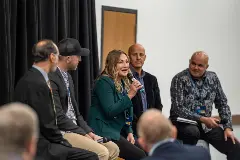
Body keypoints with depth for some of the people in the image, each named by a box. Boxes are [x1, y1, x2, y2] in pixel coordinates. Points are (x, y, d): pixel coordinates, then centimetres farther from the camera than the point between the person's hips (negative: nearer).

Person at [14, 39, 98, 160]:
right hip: (39, 147, -9)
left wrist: (61, 141, 7)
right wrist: (63, 142, -5)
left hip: (36, 141, 9)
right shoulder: (38, 84, -20)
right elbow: (47, 125, -18)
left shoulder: (31, 78, 10)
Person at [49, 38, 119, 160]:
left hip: (74, 128, 10)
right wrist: (83, 134, -13)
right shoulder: (51, 79, -18)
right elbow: (58, 117, -20)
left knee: (113, 149, 3)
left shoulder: (67, 76, 15)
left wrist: (89, 132, 4)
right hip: (61, 133, -10)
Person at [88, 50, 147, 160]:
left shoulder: (124, 84, 16)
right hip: (104, 133, -9)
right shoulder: (104, 82, -11)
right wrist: (130, 95, -22)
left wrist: (129, 132, 6)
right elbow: (110, 111, -21)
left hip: (116, 132, 9)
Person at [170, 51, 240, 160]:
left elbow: (222, 104, 9)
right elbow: (178, 108, -16)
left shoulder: (213, 78, 5)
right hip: (183, 122, -4)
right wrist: (202, 119, -24)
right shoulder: (179, 79, -10)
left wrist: (228, 127, -3)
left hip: (206, 123, 4)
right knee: (192, 132, -39)